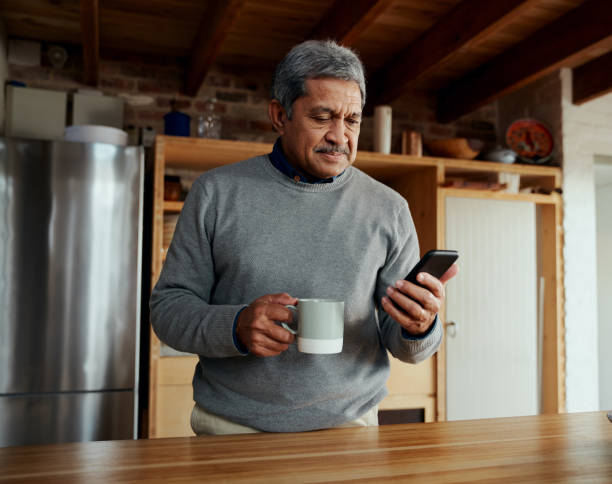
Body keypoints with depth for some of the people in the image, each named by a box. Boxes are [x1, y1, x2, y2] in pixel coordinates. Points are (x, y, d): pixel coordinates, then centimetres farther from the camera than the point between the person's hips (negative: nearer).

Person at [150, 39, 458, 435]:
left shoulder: (389, 209, 3)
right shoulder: (216, 193, 1)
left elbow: (401, 344, 5)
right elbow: (169, 306, 1)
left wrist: (420, 329, -18)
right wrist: (235, 326, -17)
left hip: (347, 427, 3)